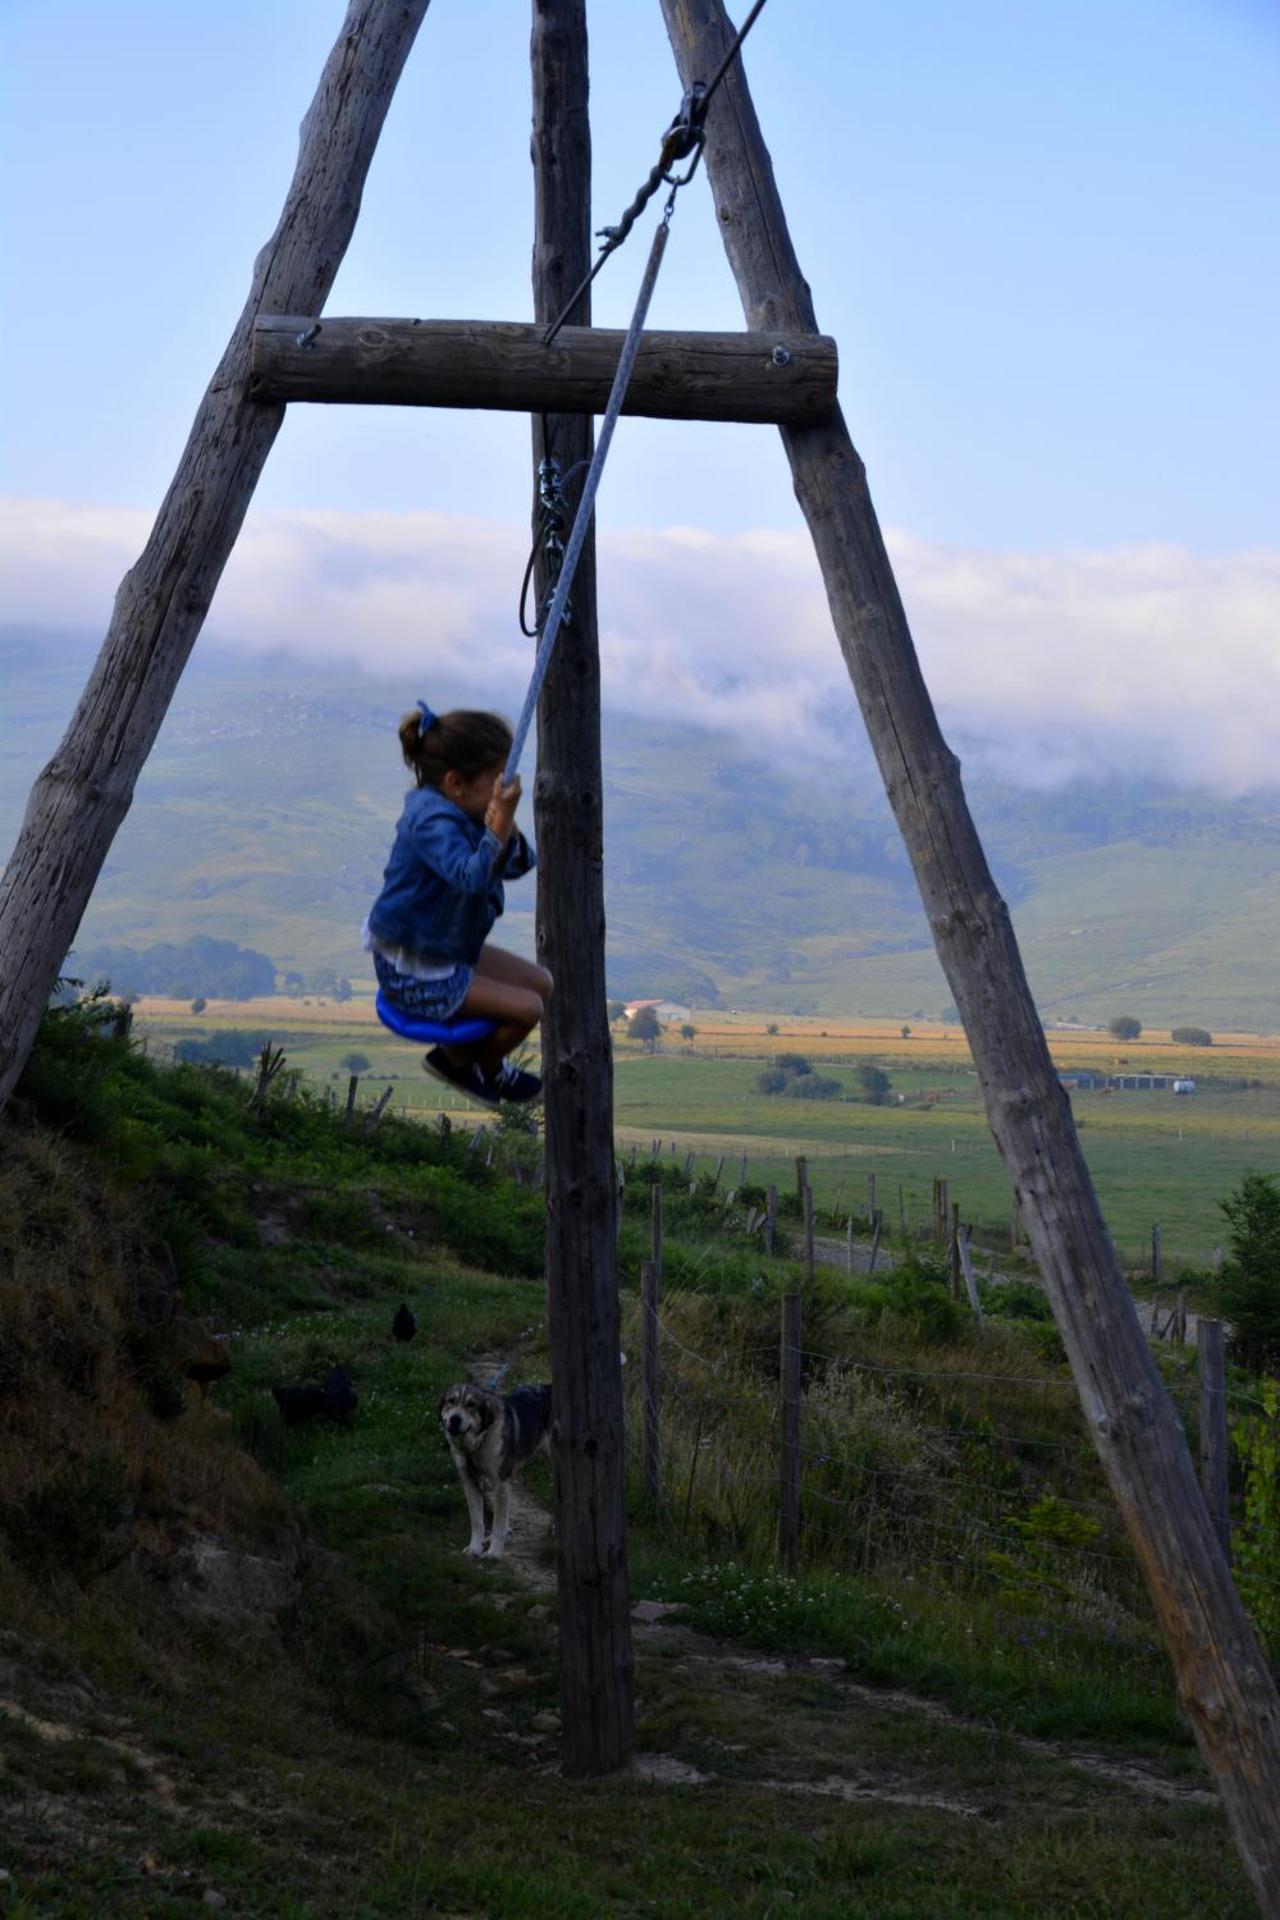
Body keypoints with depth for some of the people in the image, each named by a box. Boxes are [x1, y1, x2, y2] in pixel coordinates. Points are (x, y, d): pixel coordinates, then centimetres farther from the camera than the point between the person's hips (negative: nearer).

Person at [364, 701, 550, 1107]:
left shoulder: (462, 811, 1)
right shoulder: (434, 822, -29)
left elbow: (517, 865, 1)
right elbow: (471, 876, -45)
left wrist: (506, 827, -19)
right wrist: (500, 822, -55)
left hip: (450, 949, 10)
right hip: (413, 976, -10)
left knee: (540, 983, 16)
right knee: (525, 1009, -10)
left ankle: (461, 1055, 28)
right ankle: (485, 1070, 21)